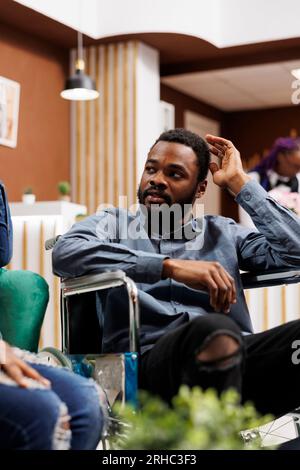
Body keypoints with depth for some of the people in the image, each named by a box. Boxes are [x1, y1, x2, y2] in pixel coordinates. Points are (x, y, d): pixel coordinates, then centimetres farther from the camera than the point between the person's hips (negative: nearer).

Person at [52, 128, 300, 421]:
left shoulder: (222, 232, 27)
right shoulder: (112, 223, 19)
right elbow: (64, 253, -5)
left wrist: (239, 182, 17)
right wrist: (170, 266, -12)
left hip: (235, 357, 3)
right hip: (151, 357, -3)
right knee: (213, 330, -36)